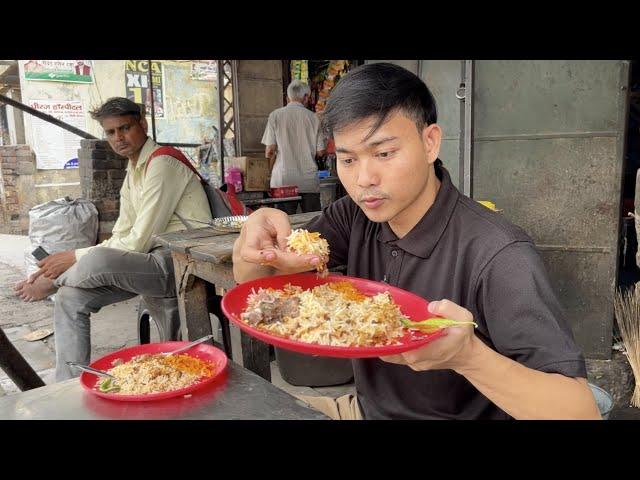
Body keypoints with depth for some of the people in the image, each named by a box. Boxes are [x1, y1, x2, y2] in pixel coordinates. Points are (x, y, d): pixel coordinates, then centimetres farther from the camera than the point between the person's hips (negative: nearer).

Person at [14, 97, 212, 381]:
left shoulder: (162, 164, -13)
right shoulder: (133, 172, 18)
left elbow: (139, 243, -17)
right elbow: (121, 238, 13)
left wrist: (77, 258, -9)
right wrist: (65, 264, 0)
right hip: (157, 262, 9)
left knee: (98, 260, -30)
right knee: (71, 297, -1)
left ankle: (49, 284, 5)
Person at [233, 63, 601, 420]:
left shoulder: (498, 257, -25)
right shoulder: (358, 216, -7)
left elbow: (580, 410, -25)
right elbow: (254, 280, -3)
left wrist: (467, 356, -42)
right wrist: (256, 230, -24)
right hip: (368, 408, 4)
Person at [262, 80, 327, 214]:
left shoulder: (275, 115, 0)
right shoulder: (313, 117, 1)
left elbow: (269, 151, -3)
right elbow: (320, 152, 4)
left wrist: (270, 172, 14)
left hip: (283, 180, 0)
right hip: (309, 181, 1)